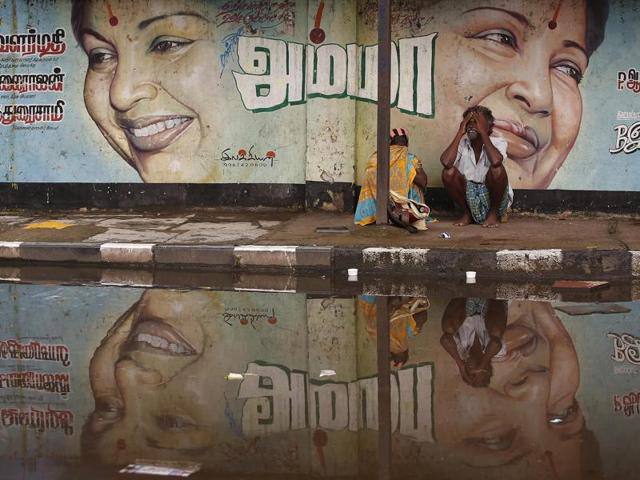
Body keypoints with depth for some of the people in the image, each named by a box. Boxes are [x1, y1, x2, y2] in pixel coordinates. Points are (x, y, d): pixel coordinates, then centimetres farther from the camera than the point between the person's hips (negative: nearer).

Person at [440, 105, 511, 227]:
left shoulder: (498, 142, -9)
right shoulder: (462, 143, -4)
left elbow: (496, 161, -35)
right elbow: (446, 162, -25)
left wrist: (483, 132, -25)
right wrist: (460, 132, -19)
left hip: (492, 196, -2)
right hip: (468, 194, 2)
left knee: (497, 169, -31)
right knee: (448, 172, -21)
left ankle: (494, 213, -6)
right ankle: (467, 213, 0)